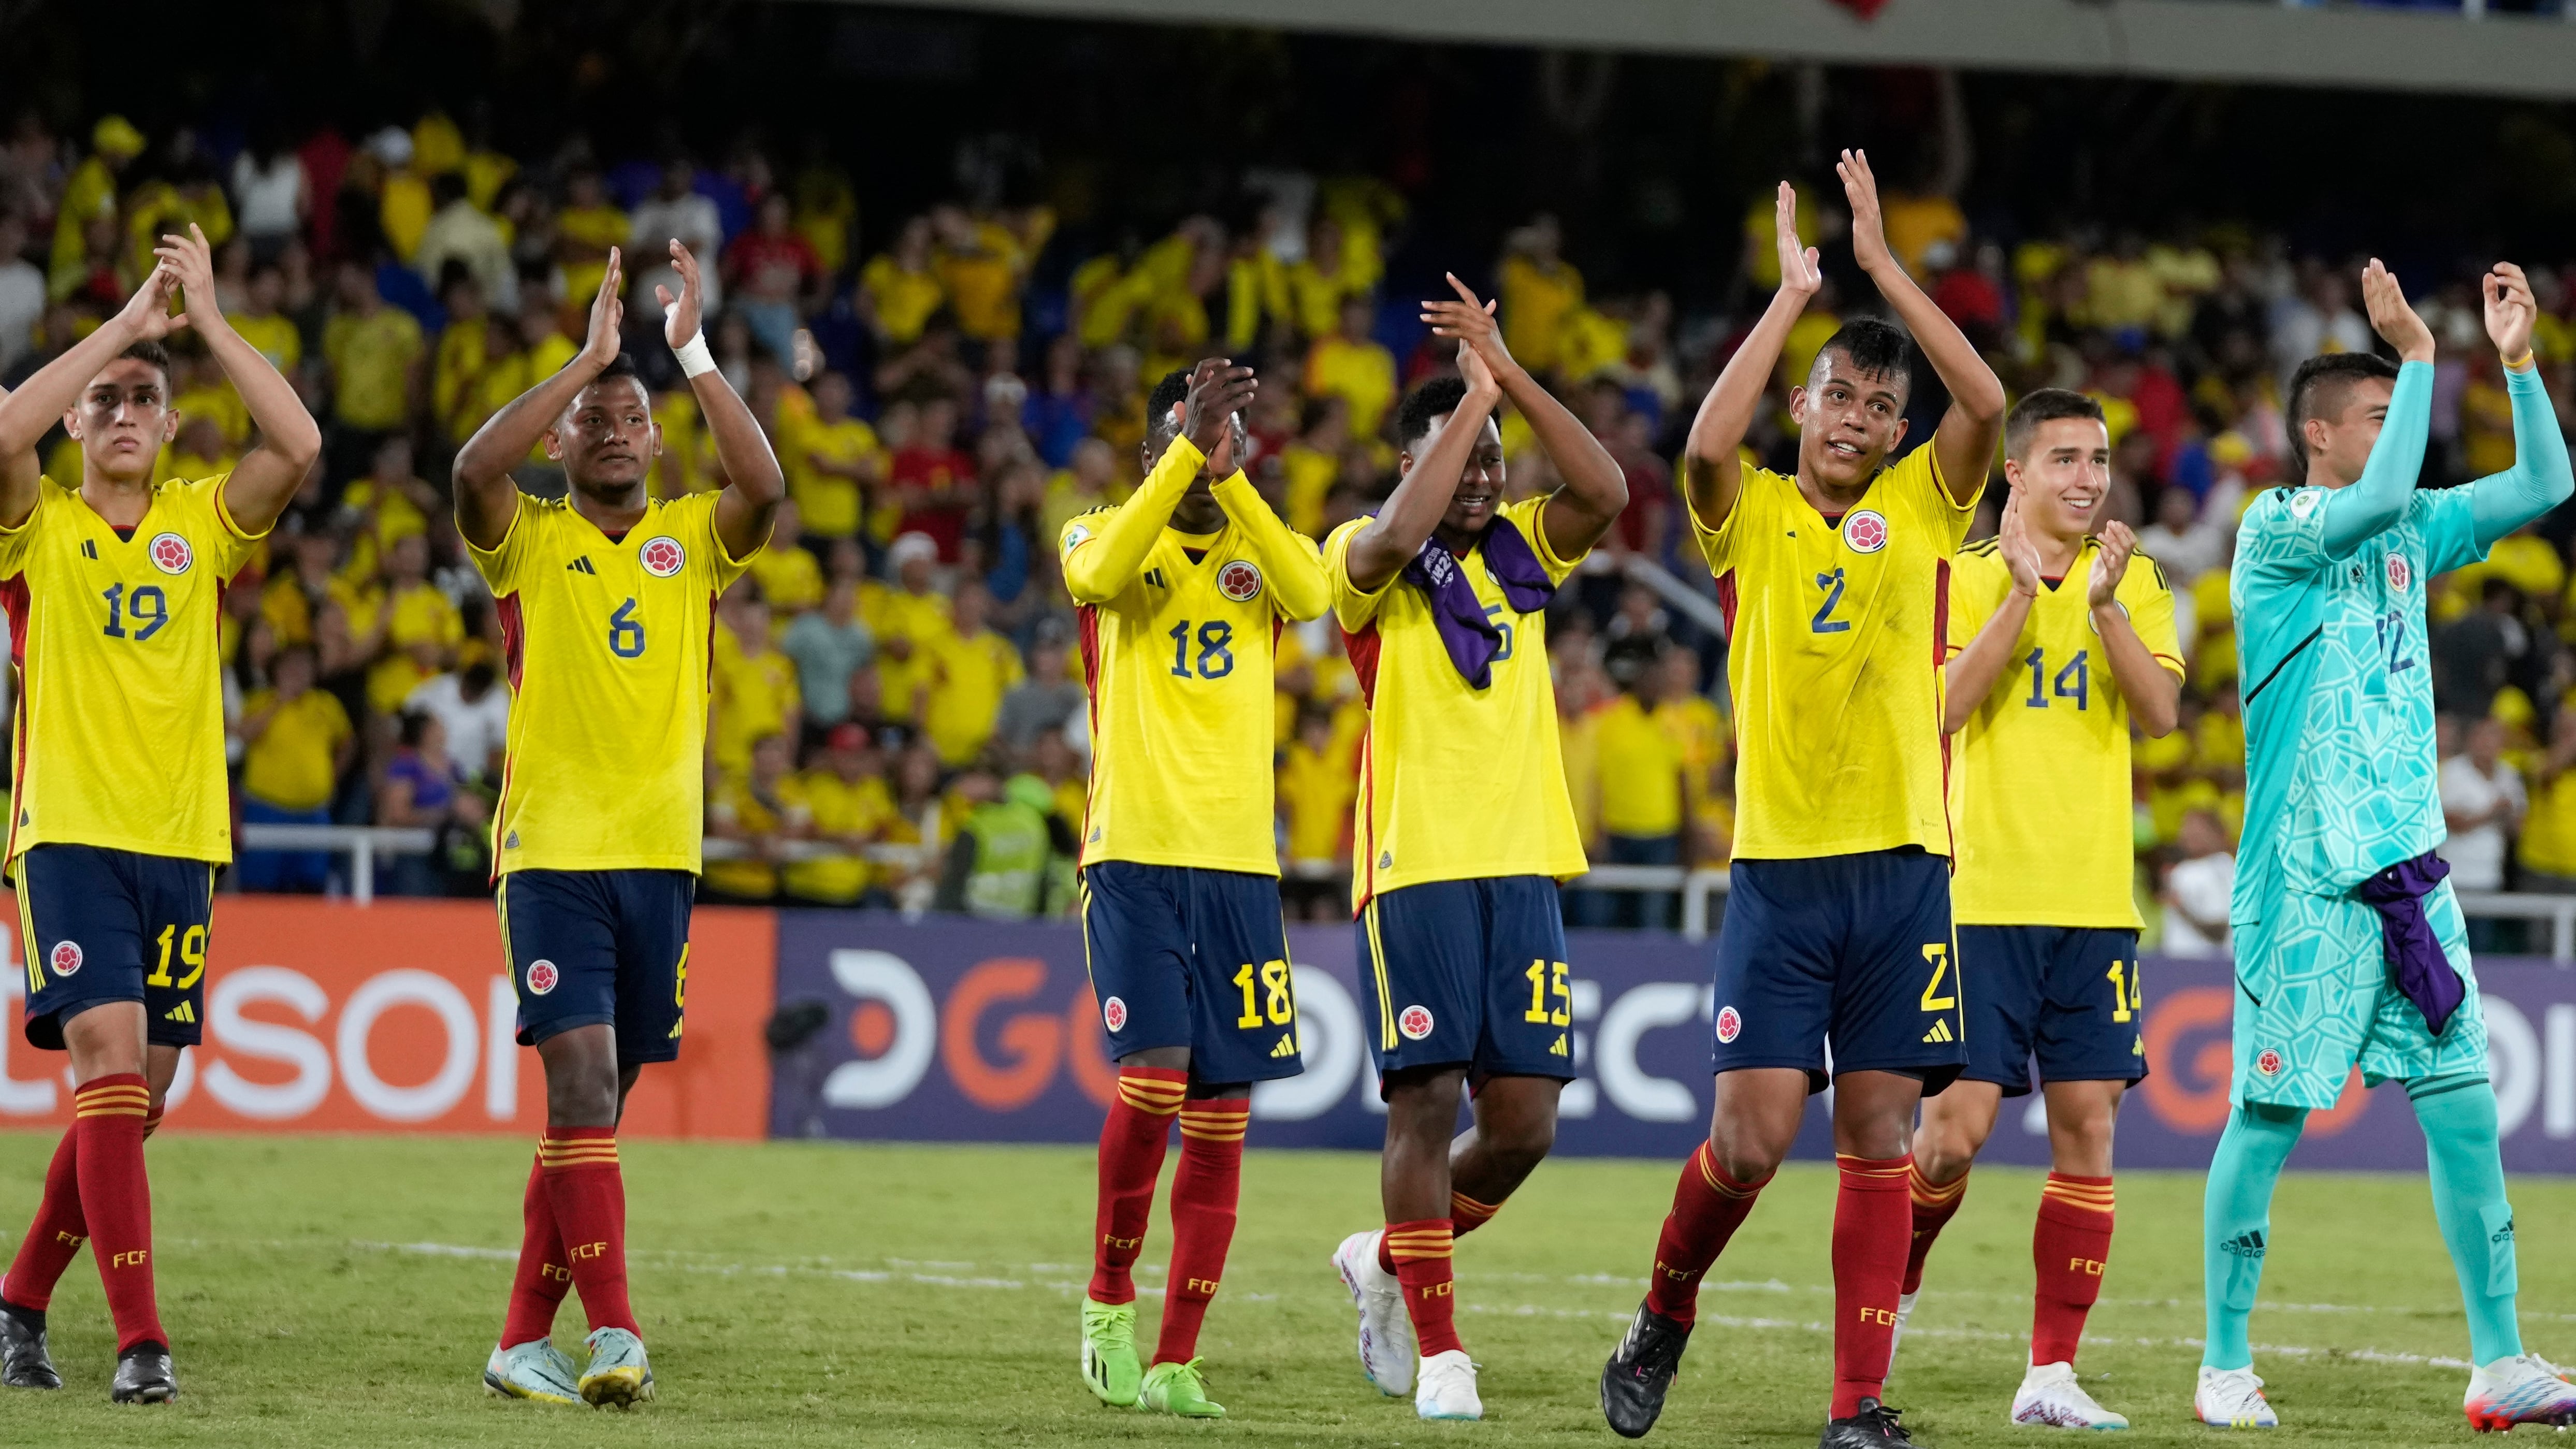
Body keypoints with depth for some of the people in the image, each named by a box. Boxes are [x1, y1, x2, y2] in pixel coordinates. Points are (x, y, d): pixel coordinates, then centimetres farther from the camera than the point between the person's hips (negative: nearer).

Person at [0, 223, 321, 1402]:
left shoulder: (203, 524, 9)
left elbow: (299, 446, -7)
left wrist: (207, 321, -9)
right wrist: (126, 321, -16)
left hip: (181, 844, 4)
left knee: (133, 1102, 7)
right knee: (110, 1062, -18)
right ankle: (139, 1340, -22)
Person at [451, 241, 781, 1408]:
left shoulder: (690, 541, 10)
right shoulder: (530, 541, 3)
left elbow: (765, 488, -10)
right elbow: (474, 469, -18)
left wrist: (693, 356, -14)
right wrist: (589, 355, -17)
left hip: (660, 859, 4)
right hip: (552, 852, -4)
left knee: (591, 1111, 7)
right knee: (582, 1081, -17)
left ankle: (525, 1340, 15)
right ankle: (613, 1332, -21)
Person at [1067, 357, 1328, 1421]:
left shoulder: (1263, 549, 11)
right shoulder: (1101, 535, 6)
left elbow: (1310, 593, -12)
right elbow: (1097, 572, -19)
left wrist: (1231, 474, -20)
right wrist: (1188, 454, -24)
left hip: (1238, 864, 3)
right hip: (1133, 854, -3)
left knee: (1221, 1115, 0)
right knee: (1152, 1078, -16)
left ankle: (1176, 1359, 7)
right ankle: (1109, 1300, 6)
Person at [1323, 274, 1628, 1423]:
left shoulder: (1520, 549, 14)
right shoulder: (1365, 560, 1)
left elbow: (1606, 492, -4)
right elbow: (1399, 533, -23)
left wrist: (1511, 377, -10)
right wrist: (1472, 395, -18)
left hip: (1523, 864, 5)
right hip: (1415, 865, -5)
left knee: (1524, 1120, 1)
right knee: (1427, 1101, -7)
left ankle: (1388, 1260, 25)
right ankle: (1438, 1351, 0)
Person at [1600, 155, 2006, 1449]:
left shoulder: (1924, 507, 8)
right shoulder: (1752, 516, 3)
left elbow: (1986, 404, -8)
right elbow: (1707, 442, -18)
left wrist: (1882, 264, -7)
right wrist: (1792, 294, -13)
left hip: (1903, 866, 2)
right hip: (1777, 867, -2)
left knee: (1880, 1135, -1)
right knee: (1752, 1136, -7)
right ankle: (1665, 1316, 19)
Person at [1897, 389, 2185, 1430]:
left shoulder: (2132, 579, 9)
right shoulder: (1966, 573, 0)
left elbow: (2161, 713, -4)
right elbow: (1947, 705, -14)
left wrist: (2104, 606, -16)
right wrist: (2022, 592, -19)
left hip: (2095, 902, 3)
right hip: (1982, 897, -3)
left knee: (2086, 1129, -1)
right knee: (1957, 1131, -7)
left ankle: (2052, 1374, 4)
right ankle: (1892, 1291, 20)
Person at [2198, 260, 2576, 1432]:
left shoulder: (2410, 532, 14)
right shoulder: (2274, 532, -7)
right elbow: (2377, 501, -25)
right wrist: (2420, 353, -21)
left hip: (2411, 871, 6)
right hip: (2306, 883, -6)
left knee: (2464, 1105, 1)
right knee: (2269, 1117, -1)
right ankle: (2224, 1367, 7)